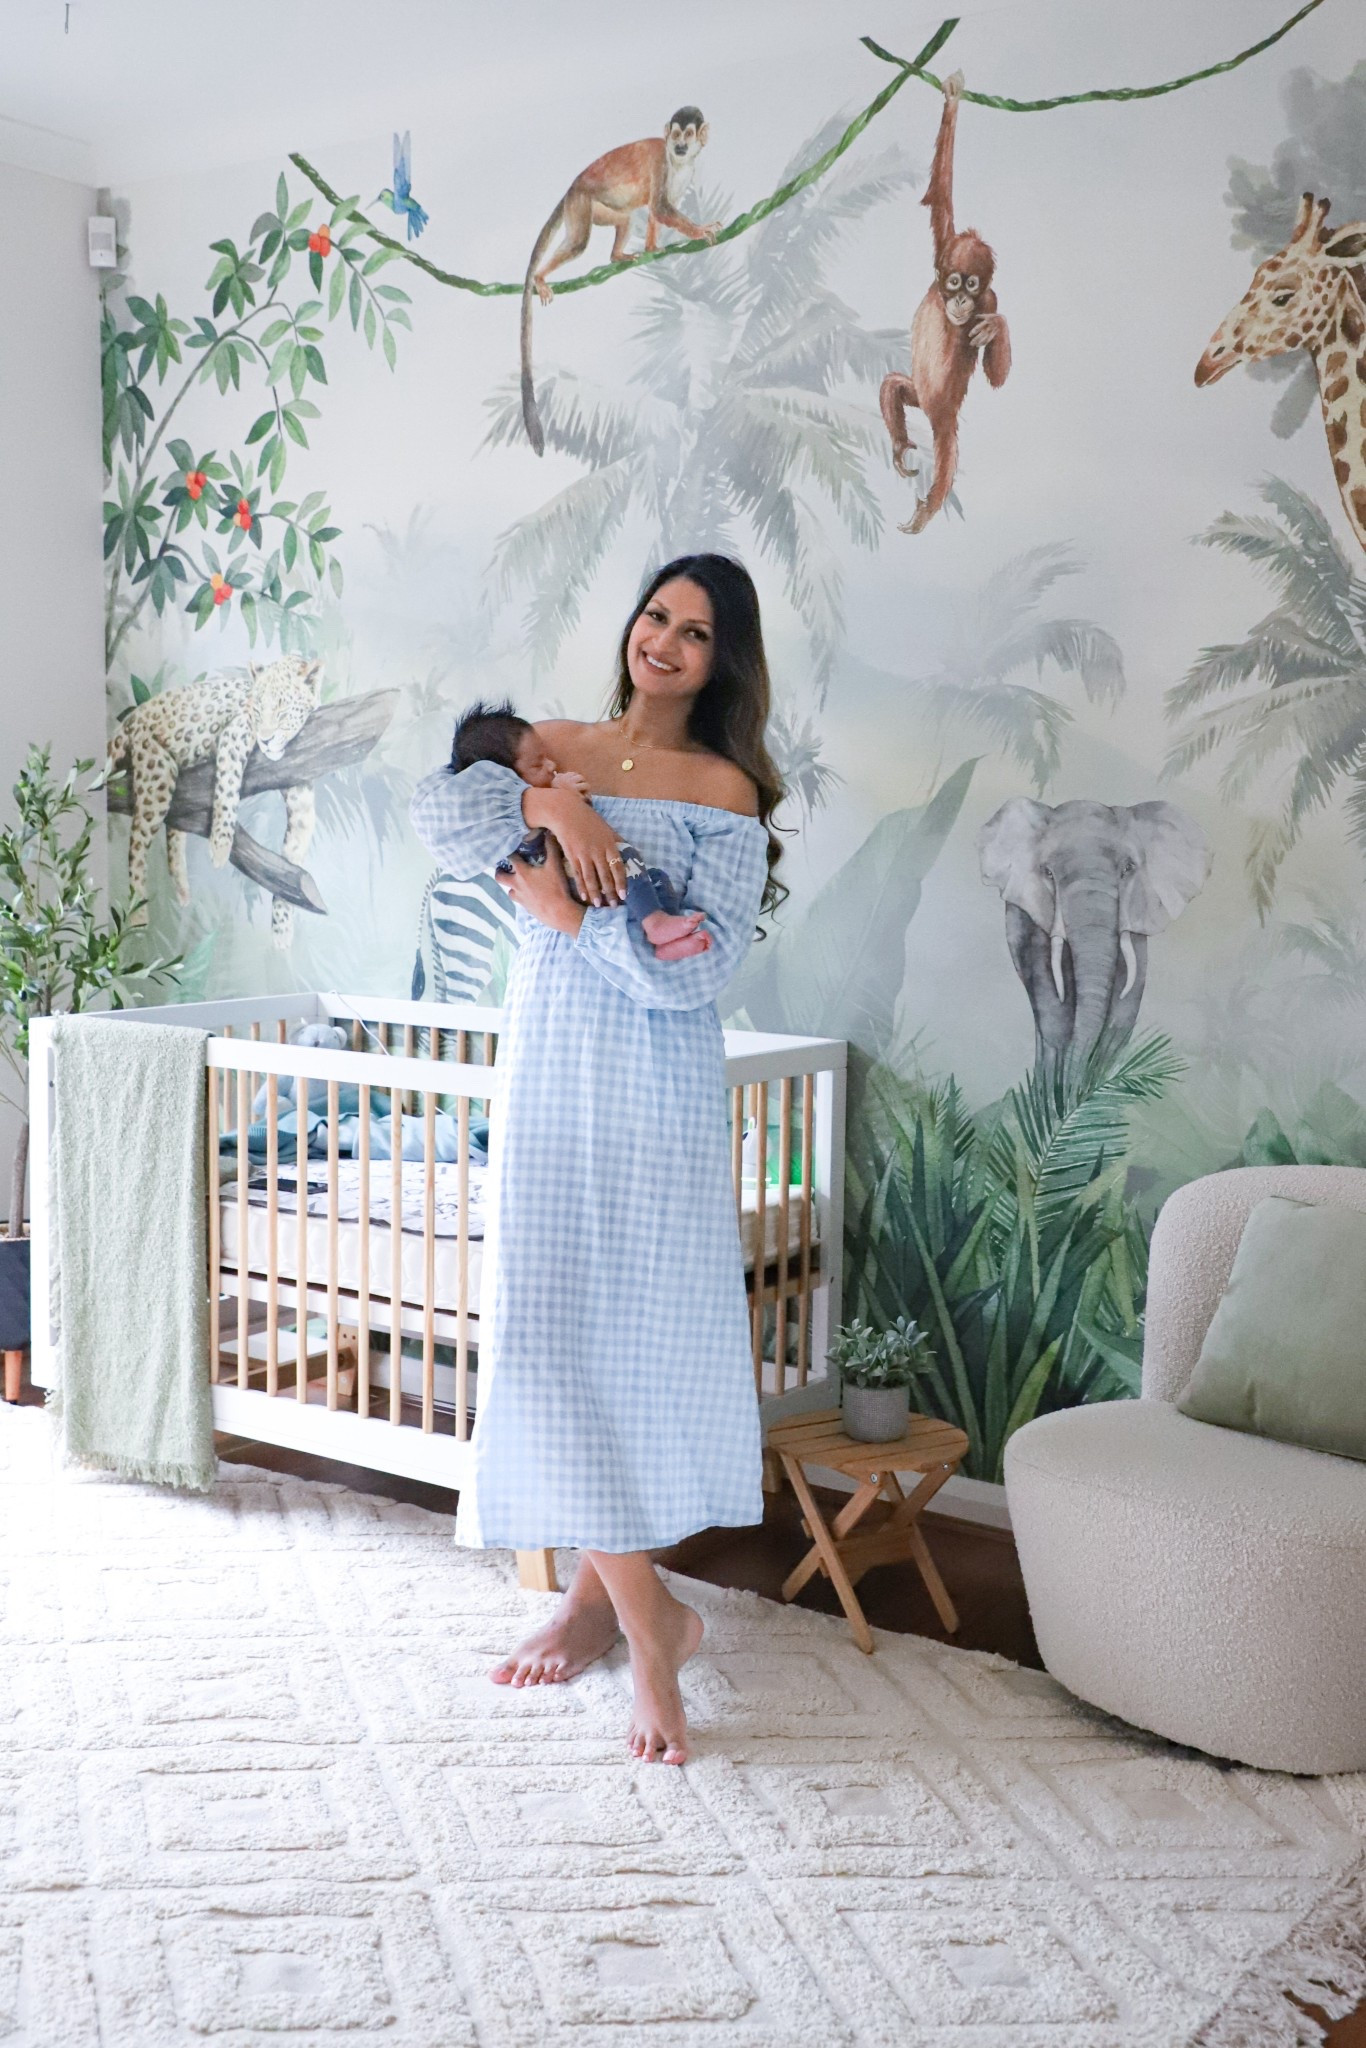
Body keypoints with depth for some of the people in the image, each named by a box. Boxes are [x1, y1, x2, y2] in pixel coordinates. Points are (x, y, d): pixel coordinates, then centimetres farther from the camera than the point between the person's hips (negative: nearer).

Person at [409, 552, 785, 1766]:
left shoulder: (726, 791, -2)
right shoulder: (553, 746, 11)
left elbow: (701, 965, -13)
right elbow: (437, 811, -7)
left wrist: (563, 908, -13)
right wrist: (545, 804, -19)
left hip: (656, 1087, -3)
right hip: (548, 1073, 4)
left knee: (642, 1335, -3)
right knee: (554, 1333, 1)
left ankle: (605, 1594, 13)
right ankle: (648, 1621, 10)